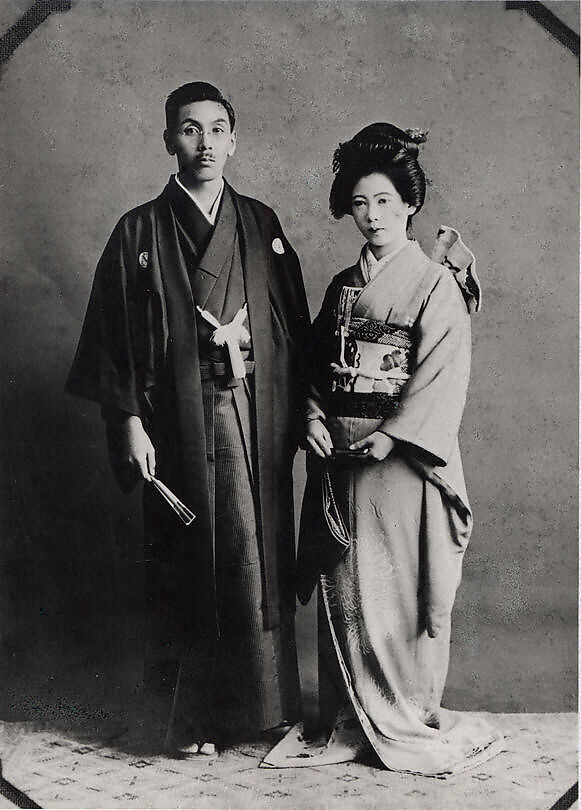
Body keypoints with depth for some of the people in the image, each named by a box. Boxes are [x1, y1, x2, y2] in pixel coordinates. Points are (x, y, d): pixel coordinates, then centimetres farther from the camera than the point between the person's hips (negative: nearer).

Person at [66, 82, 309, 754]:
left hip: (256, 416, 2)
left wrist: (299, 412, 5)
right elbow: (112, 334, 0)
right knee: (185, 567, 4)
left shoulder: (262, 226, 11)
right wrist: (129, 421, -8)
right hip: (179, 422, -2)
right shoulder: (139, 232, 4)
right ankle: (188, 718, 17)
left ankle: (261, 705, 20)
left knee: (260, 559, 4)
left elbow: (294, 325, 11)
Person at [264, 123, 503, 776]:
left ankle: (411, 722, 17)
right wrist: (314, 415, -1)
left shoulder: (436, 283, -3)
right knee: (344, 590, 8)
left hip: (403, 458, -5)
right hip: (341, 457, 6)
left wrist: (389, 435, -17)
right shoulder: (342, 286, 15)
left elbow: (442, 376, -11)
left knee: (402, 592, 1)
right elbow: (317, 363, 16)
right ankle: (351, 723, 21)